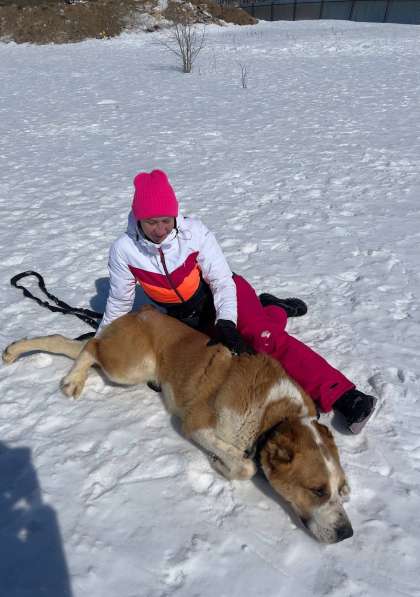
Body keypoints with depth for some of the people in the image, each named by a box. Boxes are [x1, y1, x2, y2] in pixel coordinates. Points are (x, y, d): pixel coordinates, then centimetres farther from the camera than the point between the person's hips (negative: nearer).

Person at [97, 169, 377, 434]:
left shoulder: (193, 231, -22)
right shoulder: (124, 250, -16)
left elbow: (222, 281, -18)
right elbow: (120, 302, 0)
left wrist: (226, 323, -32)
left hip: (222, 293, -3)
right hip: (189, 317, 3)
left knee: (263, 337, -30)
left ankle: (341, 395, -26)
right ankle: (274, 311, 10)